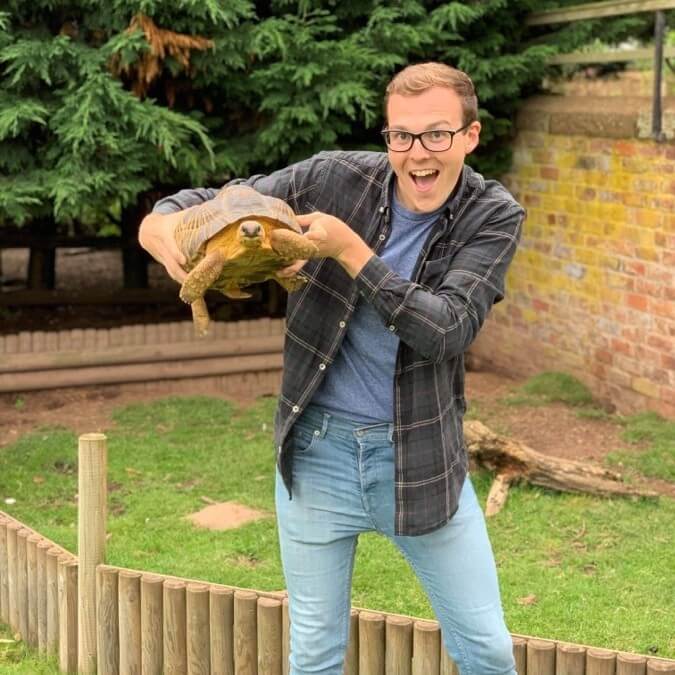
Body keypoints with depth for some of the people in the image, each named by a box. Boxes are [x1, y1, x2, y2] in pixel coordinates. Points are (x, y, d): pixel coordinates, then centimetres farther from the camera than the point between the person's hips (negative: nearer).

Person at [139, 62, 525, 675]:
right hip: (319, 448, 0)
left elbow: (447, 329, -21)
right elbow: (216, 204, -2)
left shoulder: (494, 215, -8)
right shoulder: (336, 179, -8)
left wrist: (349, 249, -27)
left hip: (421, 457, 0)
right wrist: (161, 224, -25)